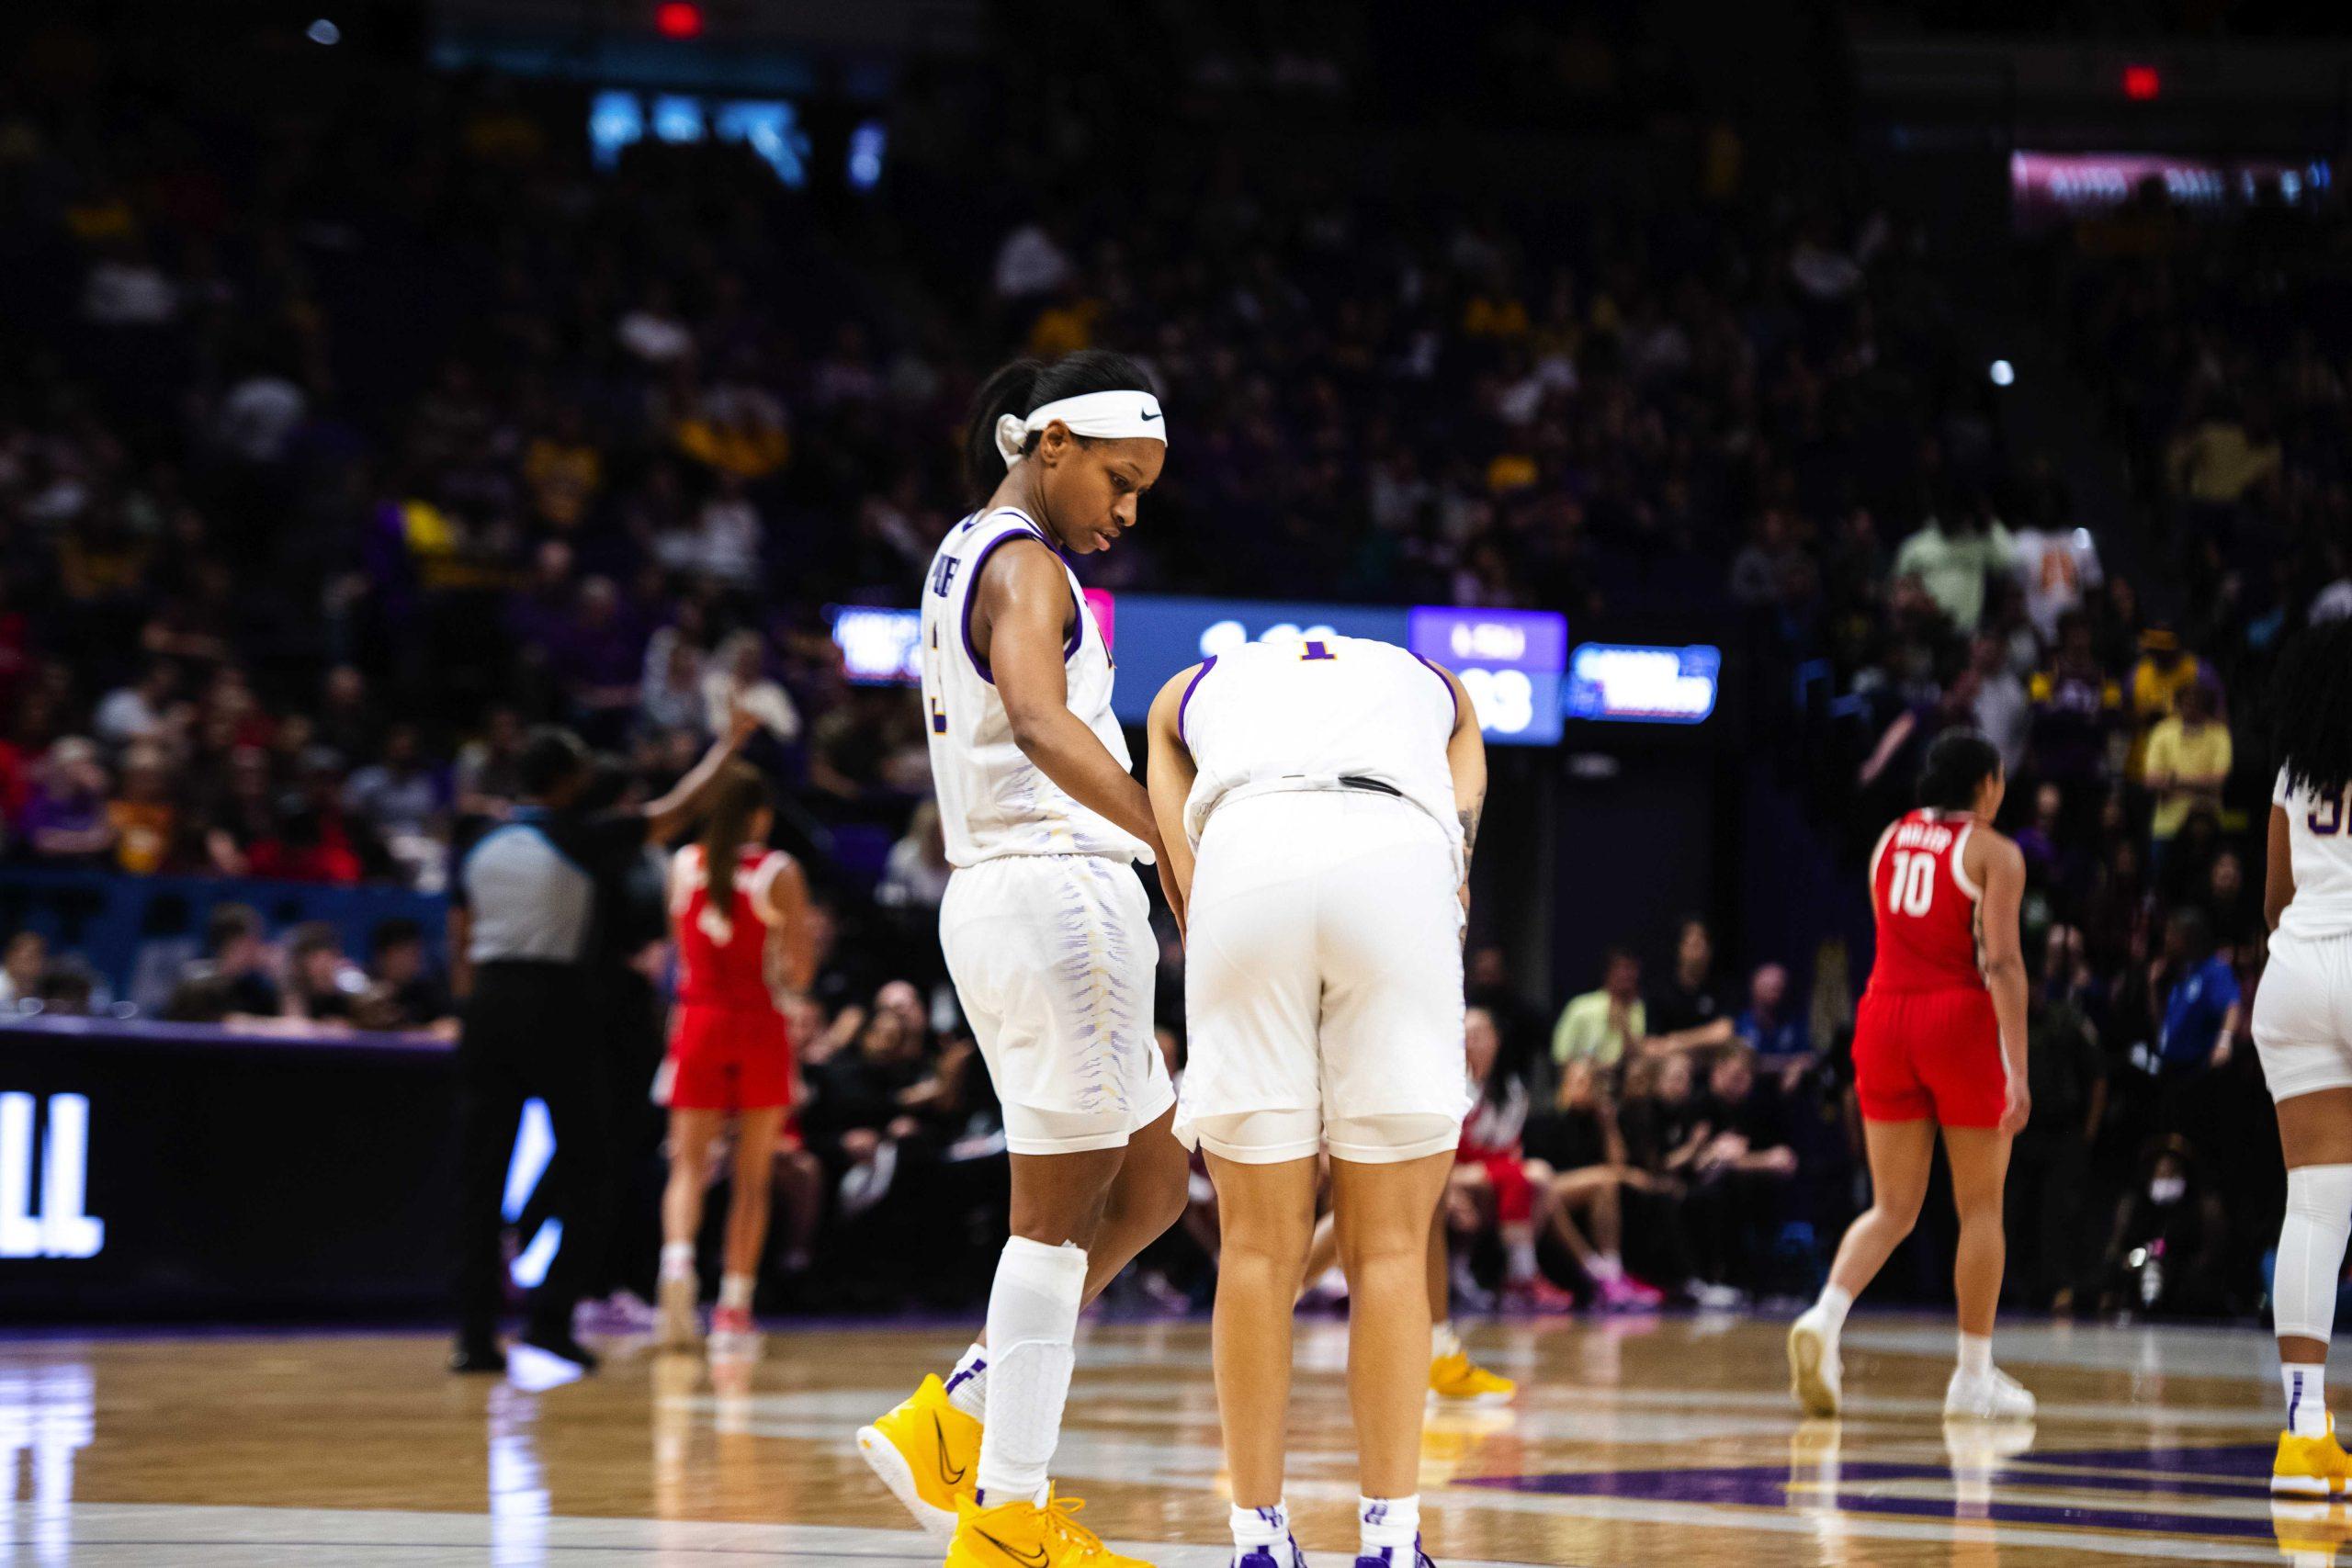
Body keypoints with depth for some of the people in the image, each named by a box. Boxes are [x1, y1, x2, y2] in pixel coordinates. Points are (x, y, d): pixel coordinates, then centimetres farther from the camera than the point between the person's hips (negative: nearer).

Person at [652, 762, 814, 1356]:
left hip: (698, 1018, 2)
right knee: (752, 1176, 6)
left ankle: (677, 1264, -24)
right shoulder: (780, 872, -5)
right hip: (759, 1026, -2)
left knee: (688, 1165, 4)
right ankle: (734, 1306, 3)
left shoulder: (683, 863, 3)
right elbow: (800, 971, -6)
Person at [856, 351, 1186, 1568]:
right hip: (1060, 890, -10)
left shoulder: (961, 557, 19)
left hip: (993, 894, 10)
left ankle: (948, 1428, 13)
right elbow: (1041, 724, -30)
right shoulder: (1025, 567, -12)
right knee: (1059, 1215, -4)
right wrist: (1174, 842, -36)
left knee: (1148, 1190, 15)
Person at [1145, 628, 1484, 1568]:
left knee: (1261, 1248, 7)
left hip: (1246, 860, 0)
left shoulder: (1187, 692, 37)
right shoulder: (1435, 687, 39)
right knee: (1389, 1248, 6)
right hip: (1399, 861, 0)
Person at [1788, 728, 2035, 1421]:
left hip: (1885, 1011, 5)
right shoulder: (1993, 853, -4)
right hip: (1961, 1022, -5)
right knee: (1980, 1206, 8)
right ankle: (1974, 1376, 10)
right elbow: (2002, 963, -13)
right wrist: (2017, 1070, -16)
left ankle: (1824, 1317, -17)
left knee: (1893, 1206, 9)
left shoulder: (1890, 839, 13)